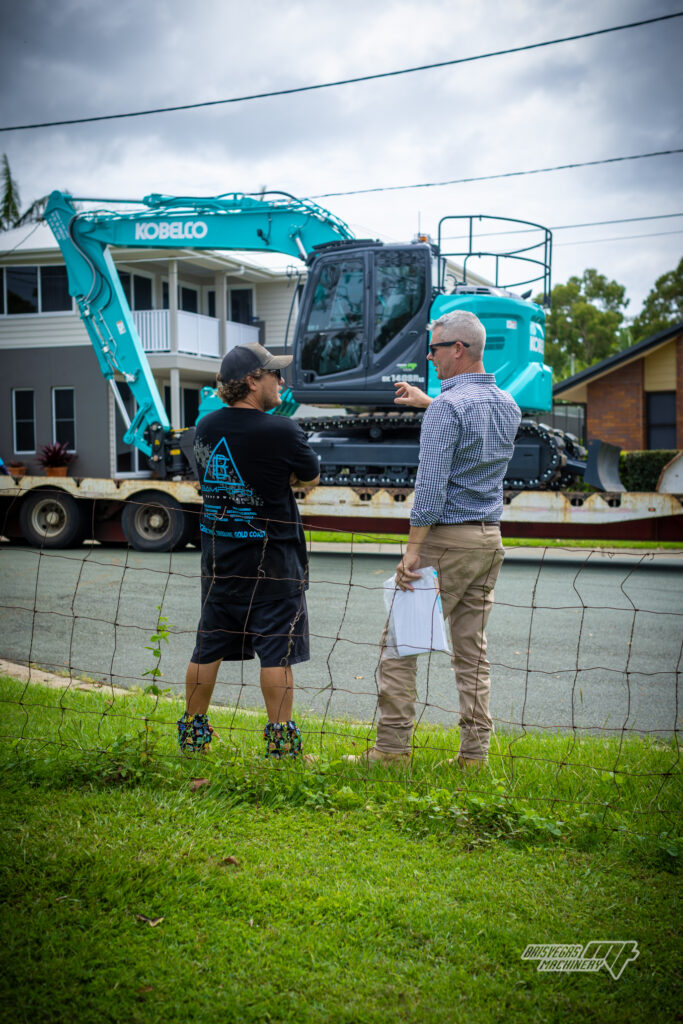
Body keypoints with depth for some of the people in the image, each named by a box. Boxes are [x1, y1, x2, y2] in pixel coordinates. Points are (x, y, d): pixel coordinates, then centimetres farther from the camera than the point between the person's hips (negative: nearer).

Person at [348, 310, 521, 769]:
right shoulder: (509, 405, 11)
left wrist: (412, 550, -17)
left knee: (400, 643, 0)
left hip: (447, 538, -8)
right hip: (490, 539, 8)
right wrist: (427, 403, 40)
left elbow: (431, 487, -20)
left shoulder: (447, 407, -14)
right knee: (472, 650, 11)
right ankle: (475, 753, 11)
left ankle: (393, 747, 1)